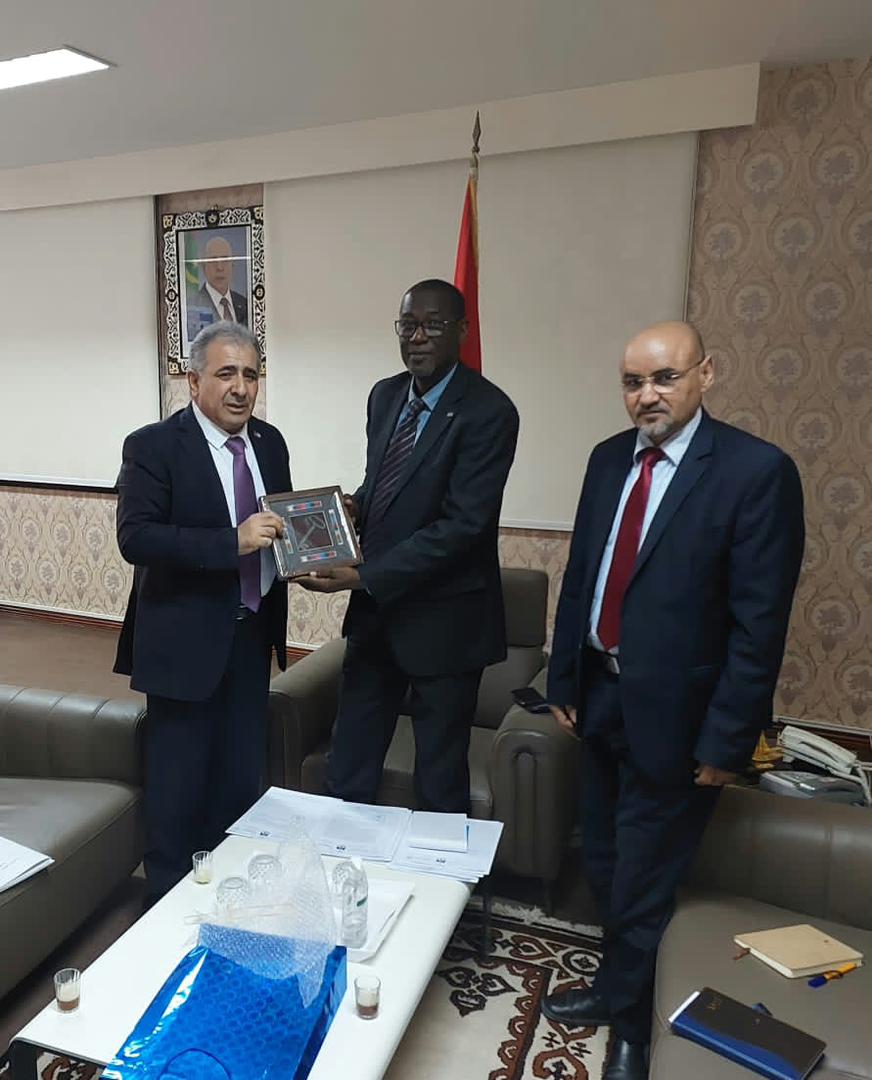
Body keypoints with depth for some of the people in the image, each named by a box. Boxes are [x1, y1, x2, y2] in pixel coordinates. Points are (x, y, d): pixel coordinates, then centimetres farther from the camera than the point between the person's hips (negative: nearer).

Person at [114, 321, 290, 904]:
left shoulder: (270, 442, 6)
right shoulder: (153, 446, -12)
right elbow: (135, 538, -22)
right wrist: (232, 543, -30)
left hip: (252, 635, 6)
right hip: (185, 639, -5)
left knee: (243, 774, 17)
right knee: (179, 782, 8)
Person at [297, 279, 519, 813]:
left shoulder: (488, 412, -16)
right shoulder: (384, 395, 7)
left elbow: (462, 524, -22)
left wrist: (365, 577, -24)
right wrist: (352, 506, -4)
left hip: (442, 620, -6)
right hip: (375, 610, 7)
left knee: (440, 783, 12)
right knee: (348, 770, 18)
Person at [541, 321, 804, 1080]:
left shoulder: (756, 470, -16)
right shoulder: (609, 459, 3)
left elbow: (760, 621, -16)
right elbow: (580, 576, 8)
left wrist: (726, 739, -14)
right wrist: (564, 679, 8)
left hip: (672, 713, -6)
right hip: (601, 698, 6)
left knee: (644, 883, 11)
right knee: (604, 867, 22)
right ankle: (616, 987, 48)